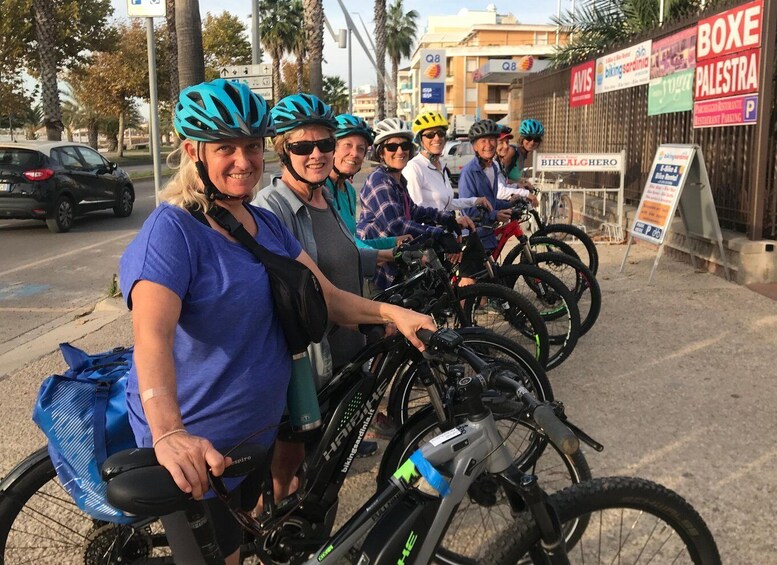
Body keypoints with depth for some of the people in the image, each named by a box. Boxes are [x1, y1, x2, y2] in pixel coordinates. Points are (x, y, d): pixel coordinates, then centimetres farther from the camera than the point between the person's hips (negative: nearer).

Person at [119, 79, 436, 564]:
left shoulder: (268, 224, 4)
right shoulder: (172, 230, -20)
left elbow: (327, 297, 1)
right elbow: (152, 334, -35)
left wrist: (390, 312, -17)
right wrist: (169, 434, -52)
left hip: (261, 429, 7)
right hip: (197, 450, -7)